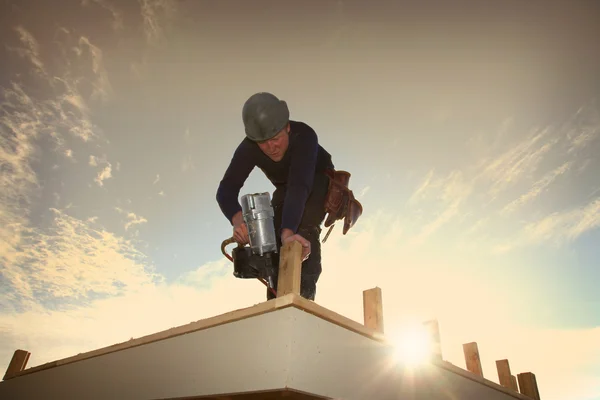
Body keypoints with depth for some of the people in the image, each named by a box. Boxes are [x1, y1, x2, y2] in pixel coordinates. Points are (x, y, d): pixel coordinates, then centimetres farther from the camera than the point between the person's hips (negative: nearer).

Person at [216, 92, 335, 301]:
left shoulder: (304, 135, -42)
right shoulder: (248, 148, -31)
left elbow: (300, 186, -54)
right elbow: (226, 190, -39)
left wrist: (288, 232, -67)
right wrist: (238, 219, -61)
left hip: (318, 180, -4)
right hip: (285, 188, 4)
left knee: (304, 230, -29)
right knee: (275, 238, -9)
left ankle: (304, 295, -25)